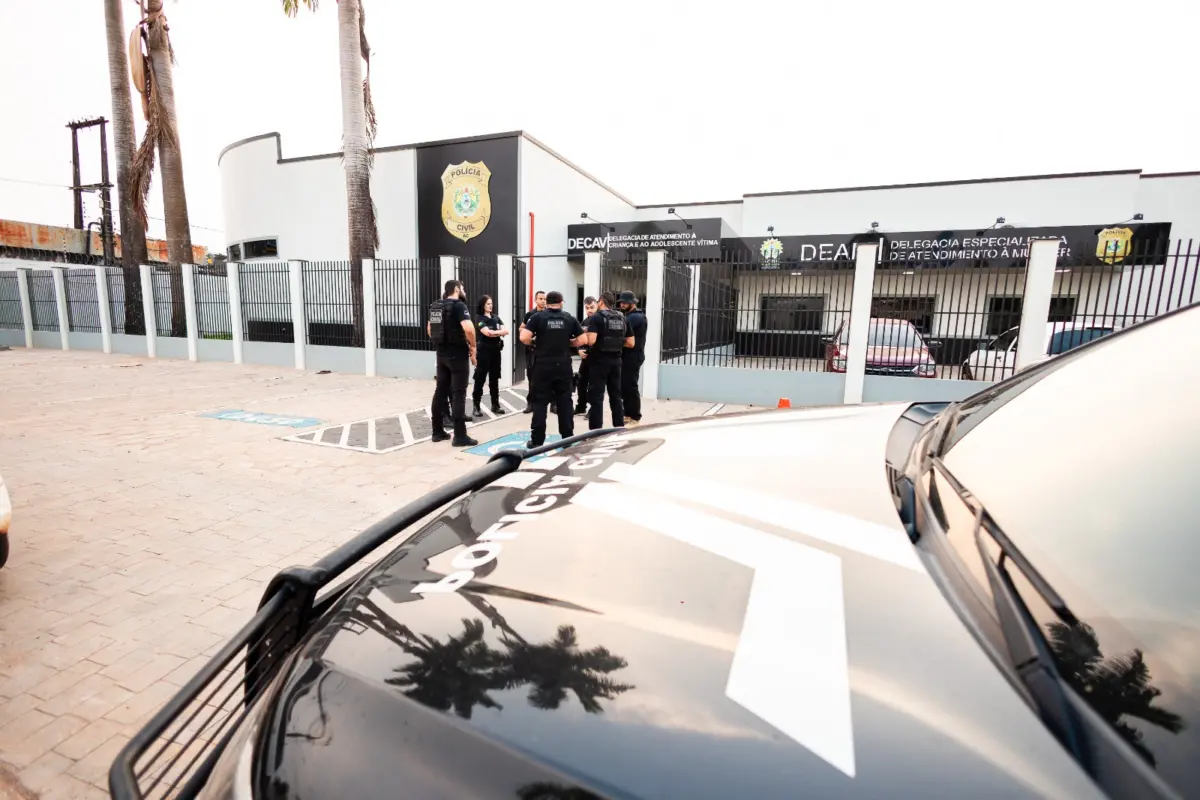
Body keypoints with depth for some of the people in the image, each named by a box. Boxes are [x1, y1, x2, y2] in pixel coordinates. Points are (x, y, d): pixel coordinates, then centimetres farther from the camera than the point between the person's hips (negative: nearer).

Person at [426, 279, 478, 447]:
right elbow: (468, 329, -28)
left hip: (441, 354, 8)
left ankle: (437, 431, 19)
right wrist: (473, 347, -14)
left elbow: (429, 329, 21)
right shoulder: (459, 305, -14)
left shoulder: (435, 306, 11)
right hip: (458, 354, -8)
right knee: (458, 394, -5)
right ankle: (460, 436, -3)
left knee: (440, 391, 12)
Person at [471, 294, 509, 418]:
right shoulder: (479, 318, -4)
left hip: (496, 350, 6)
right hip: (484, 351, -6)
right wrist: (500, 332, -4)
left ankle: (495, 405, 18)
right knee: (480, 378, -4)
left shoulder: (496, 317, 13)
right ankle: (476, 406, 0)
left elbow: (506, 331, 1)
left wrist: (493, 332, -12)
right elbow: (487, 332, -17)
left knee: (495, 378, 11)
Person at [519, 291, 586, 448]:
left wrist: (533, 342, 7)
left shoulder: (538, 317, -3)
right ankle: (568, 438, 15)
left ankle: (537, 440, 5)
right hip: (564, 366, 2)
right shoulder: (570, 318, 4)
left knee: (540, 402, 4)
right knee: (565, 402, 10)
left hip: (543, 366, -2)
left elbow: (524, 337, -12)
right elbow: (581, 340, 3)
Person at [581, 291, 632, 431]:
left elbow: (591, 340, -22)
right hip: (616, 361, 6)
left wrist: (585, 334, -1)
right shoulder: (623, 318, 9)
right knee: (616, 397, 14)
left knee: (596, 398, -1)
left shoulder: (596, 317, -9)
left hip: (599, 361, -5)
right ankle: (619, 428, 20)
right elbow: (630, 343, 7)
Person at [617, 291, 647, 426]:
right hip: (628, 356, 10)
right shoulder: (630, 316, 21)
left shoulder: (636, 317, -12)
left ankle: (635, 418, 0)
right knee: (624, 386, 12)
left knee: (630, 387, -7)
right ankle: (628, 414, 21)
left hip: (633, 357, -10)